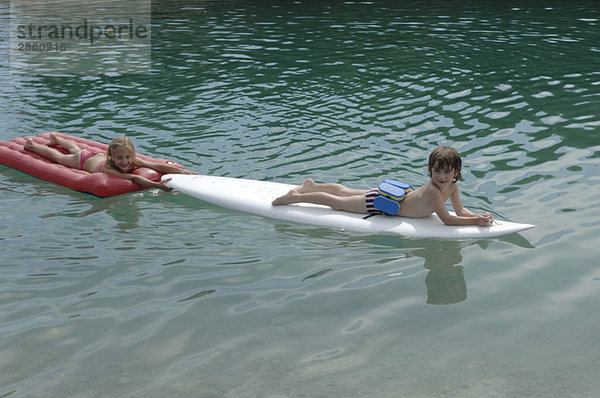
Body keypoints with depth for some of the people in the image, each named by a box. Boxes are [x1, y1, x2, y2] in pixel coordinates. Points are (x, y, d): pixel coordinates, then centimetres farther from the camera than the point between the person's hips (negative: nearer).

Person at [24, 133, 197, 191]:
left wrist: (183, 171, -56)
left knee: (76, 149, 36)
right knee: (58, 157, 24)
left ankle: (56, 138, 66)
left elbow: (158, 166, -44)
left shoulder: (133, 161, -38)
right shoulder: (107, 168, -51)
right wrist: (157, 185, -75)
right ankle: (32, 145, 51)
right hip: (84, 160, -5)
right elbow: (133, 178, -63)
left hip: (97, 154, 5)